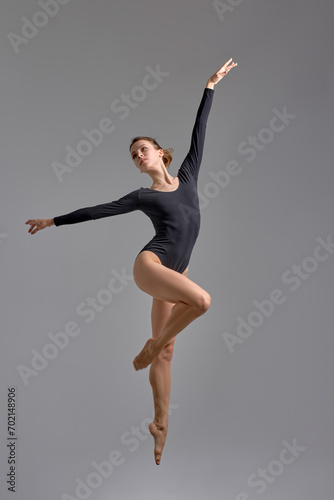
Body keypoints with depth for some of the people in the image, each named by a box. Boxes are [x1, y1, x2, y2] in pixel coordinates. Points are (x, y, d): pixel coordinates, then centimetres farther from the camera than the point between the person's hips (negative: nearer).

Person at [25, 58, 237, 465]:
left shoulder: (187, 175, 13)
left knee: (165, 350, 7)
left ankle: (160, 424, 16)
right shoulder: (142, 196, 7)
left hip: (176, 271, 4)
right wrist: (54, 221, 14)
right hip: (150, 264, -3)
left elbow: (199, 132, 14)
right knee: (201, 299, -30)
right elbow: (98, 211, 11)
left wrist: (211, 86, 19)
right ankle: (150, 346, -9)